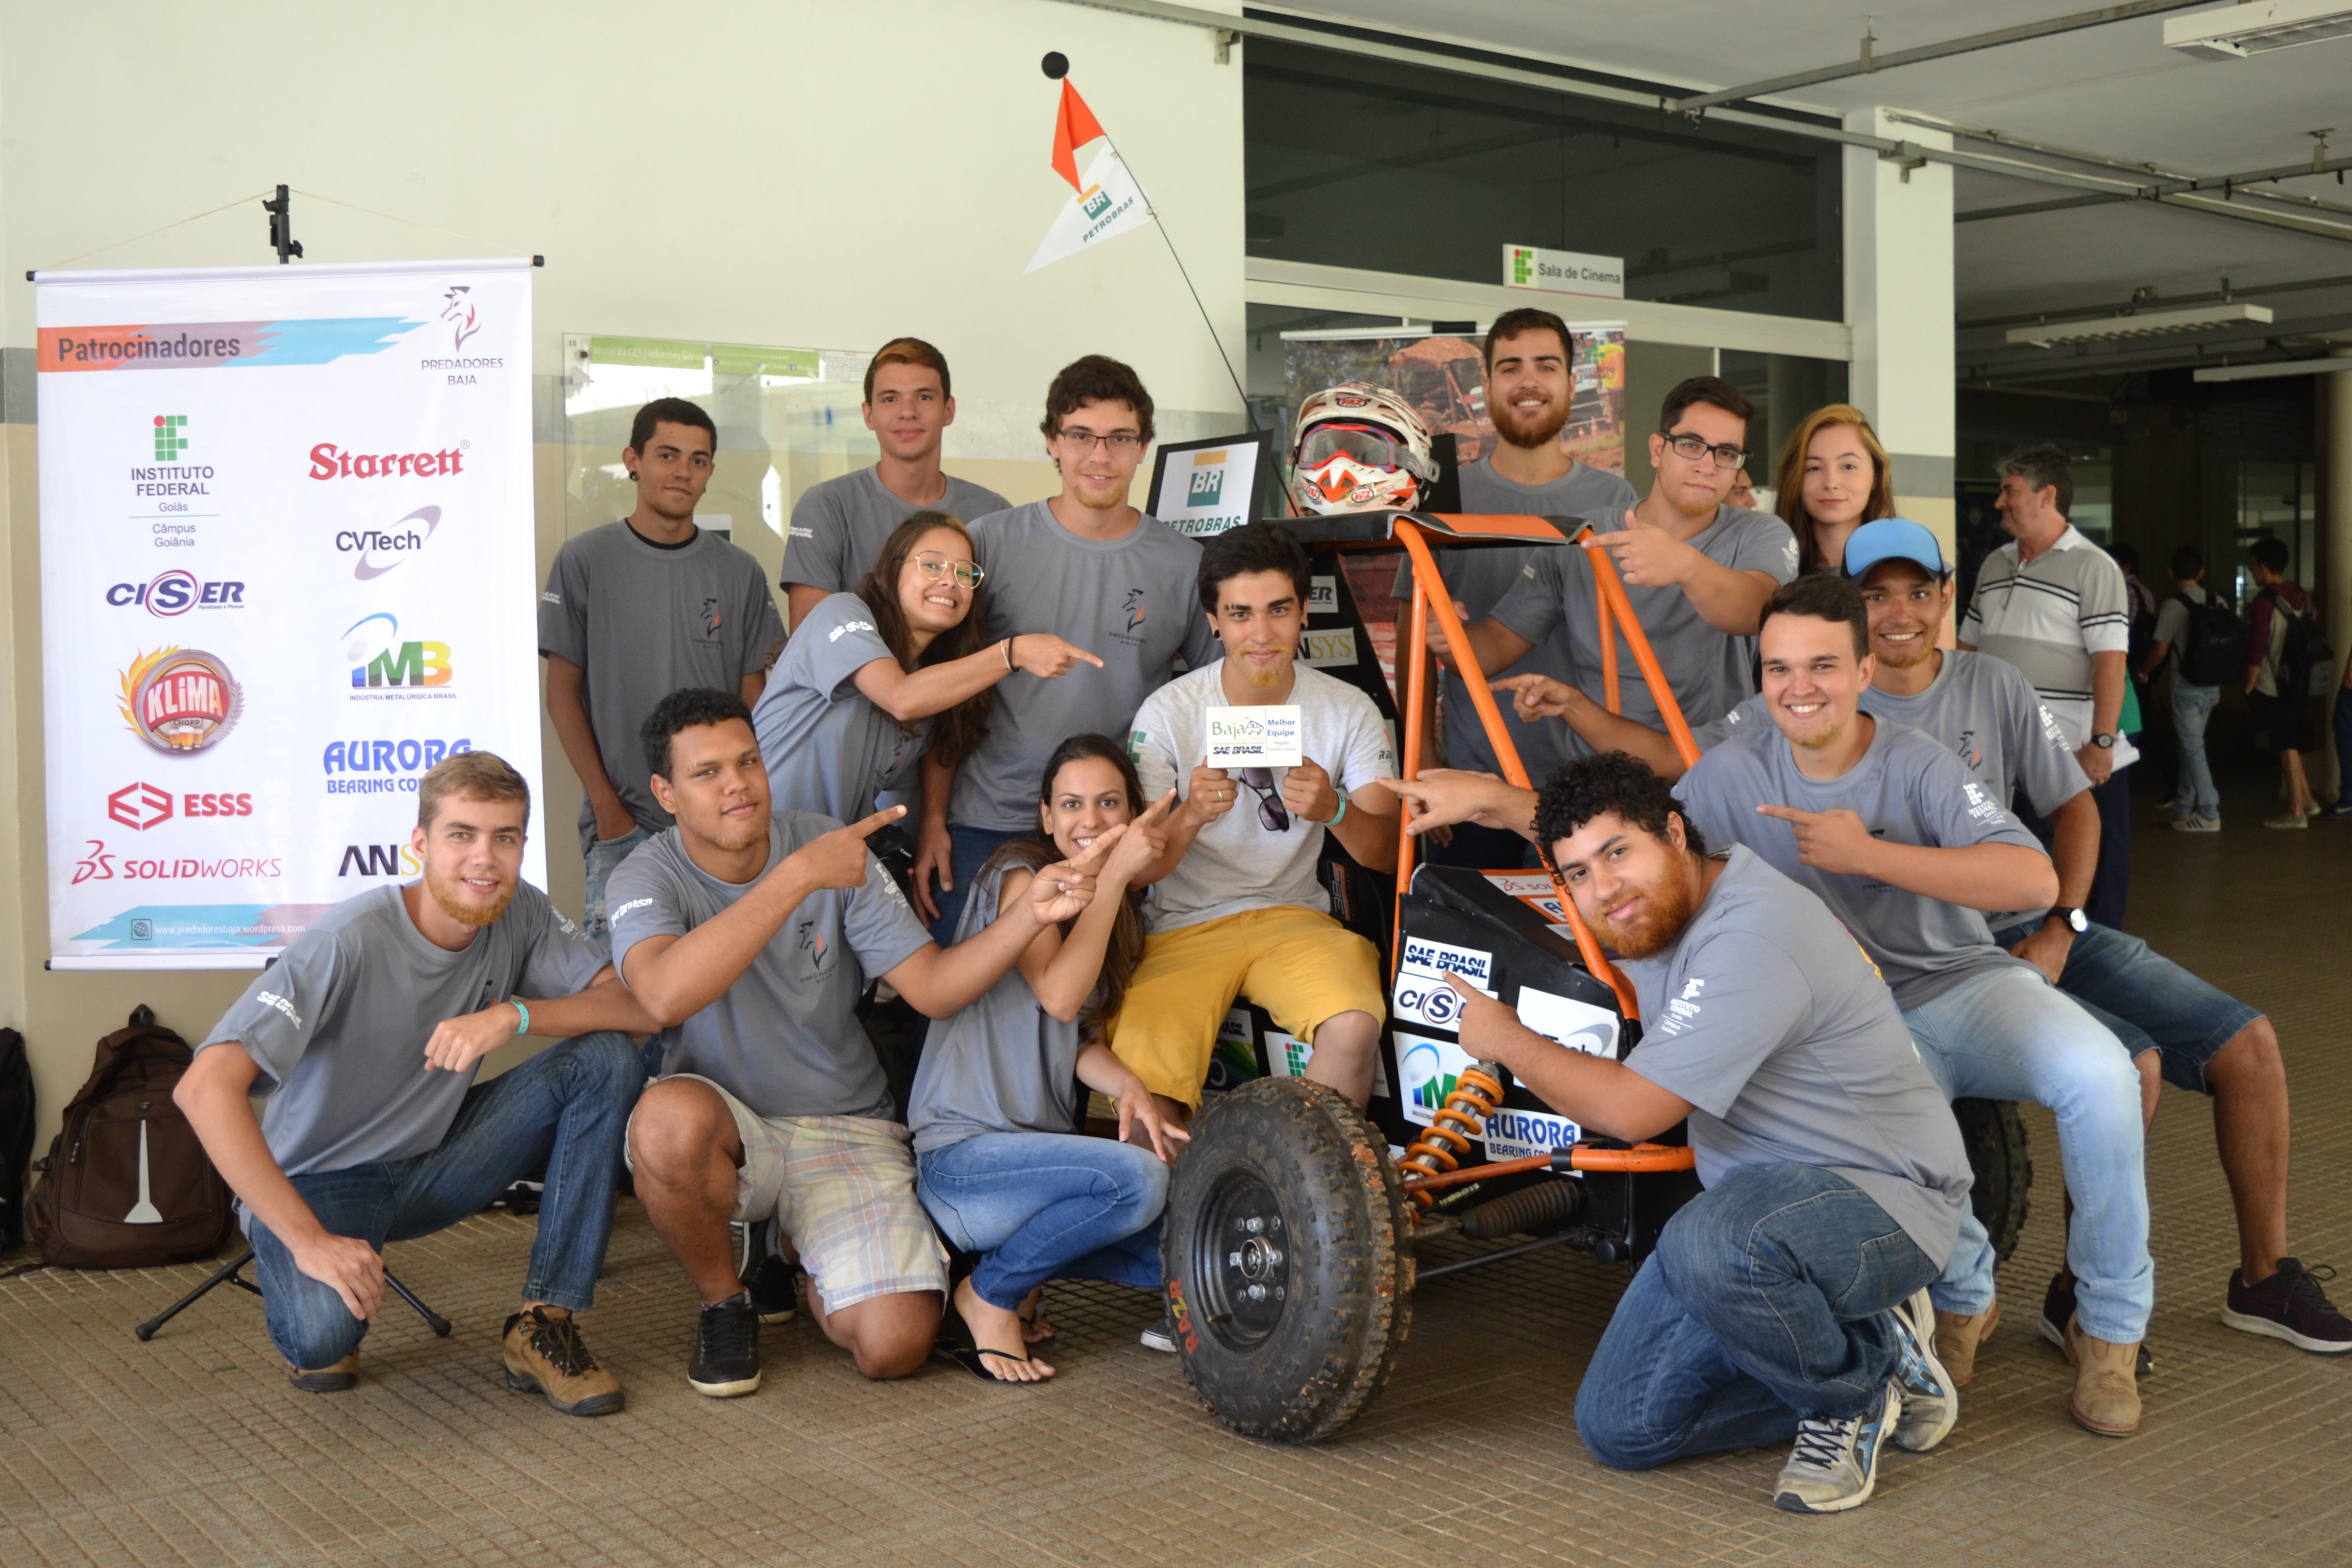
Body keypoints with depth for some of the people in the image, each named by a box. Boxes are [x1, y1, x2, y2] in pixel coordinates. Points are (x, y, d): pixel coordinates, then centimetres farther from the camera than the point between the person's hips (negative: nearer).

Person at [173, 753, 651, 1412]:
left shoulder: (521, 914, -9)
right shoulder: (349, 942, -26)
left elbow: (638, 1005, -15)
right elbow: (205, 1089, -34)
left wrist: (515, 1014, -32)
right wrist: (309, 1241, -37)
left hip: (435, 1165, 5)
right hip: (321, 1179, -5)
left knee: (608, 1059, -16)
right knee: (325, 1330, -37)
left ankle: (544, 1326, -12)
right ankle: (310, 1310, 5)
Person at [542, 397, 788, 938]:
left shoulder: (739, 572, 8)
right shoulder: (584, 561, 3)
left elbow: (753, 697, 10)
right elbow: (562, 692, 3)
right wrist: (606, 804, -5)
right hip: (621, 822, -1)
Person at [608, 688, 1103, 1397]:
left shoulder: (831, 848, -3)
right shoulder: (648, 878, -11)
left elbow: (932, 987, -7)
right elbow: (665, 996, -34)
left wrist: (1030, 914, -24)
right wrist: (800, 876, -38)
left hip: (844, 1131, 2)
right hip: (722, 1128, -2)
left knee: (894, 1346, -17)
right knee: (671, 1114, -39)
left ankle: (808, 1258, 20)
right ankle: (724, 1303, -7)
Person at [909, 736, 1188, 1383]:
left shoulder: (1119, 909, 15)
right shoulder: (1019, 876, -8)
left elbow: (1079, 1039, 13)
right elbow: (1059, 996, -23)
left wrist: (1128, 1085, -8)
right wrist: (1113, 872, -21)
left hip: (1038, 1145, 8)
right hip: (962, 1153, -8)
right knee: (1137, 1179, -31)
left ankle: (1023, 1255, 10)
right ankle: (990, 1294, -8)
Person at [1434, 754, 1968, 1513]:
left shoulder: (1752, 939, -28)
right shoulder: (1654, 911, 2)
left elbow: (1629, 1109, -26)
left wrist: (1505, 1039, -11)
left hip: (1880, 1196, -9)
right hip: (1754, 1200, 9)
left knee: (1712, 1244, -43)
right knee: (1620, 1429, 0)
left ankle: (1854, 1398, -11)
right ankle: (1846, 1338, 16)